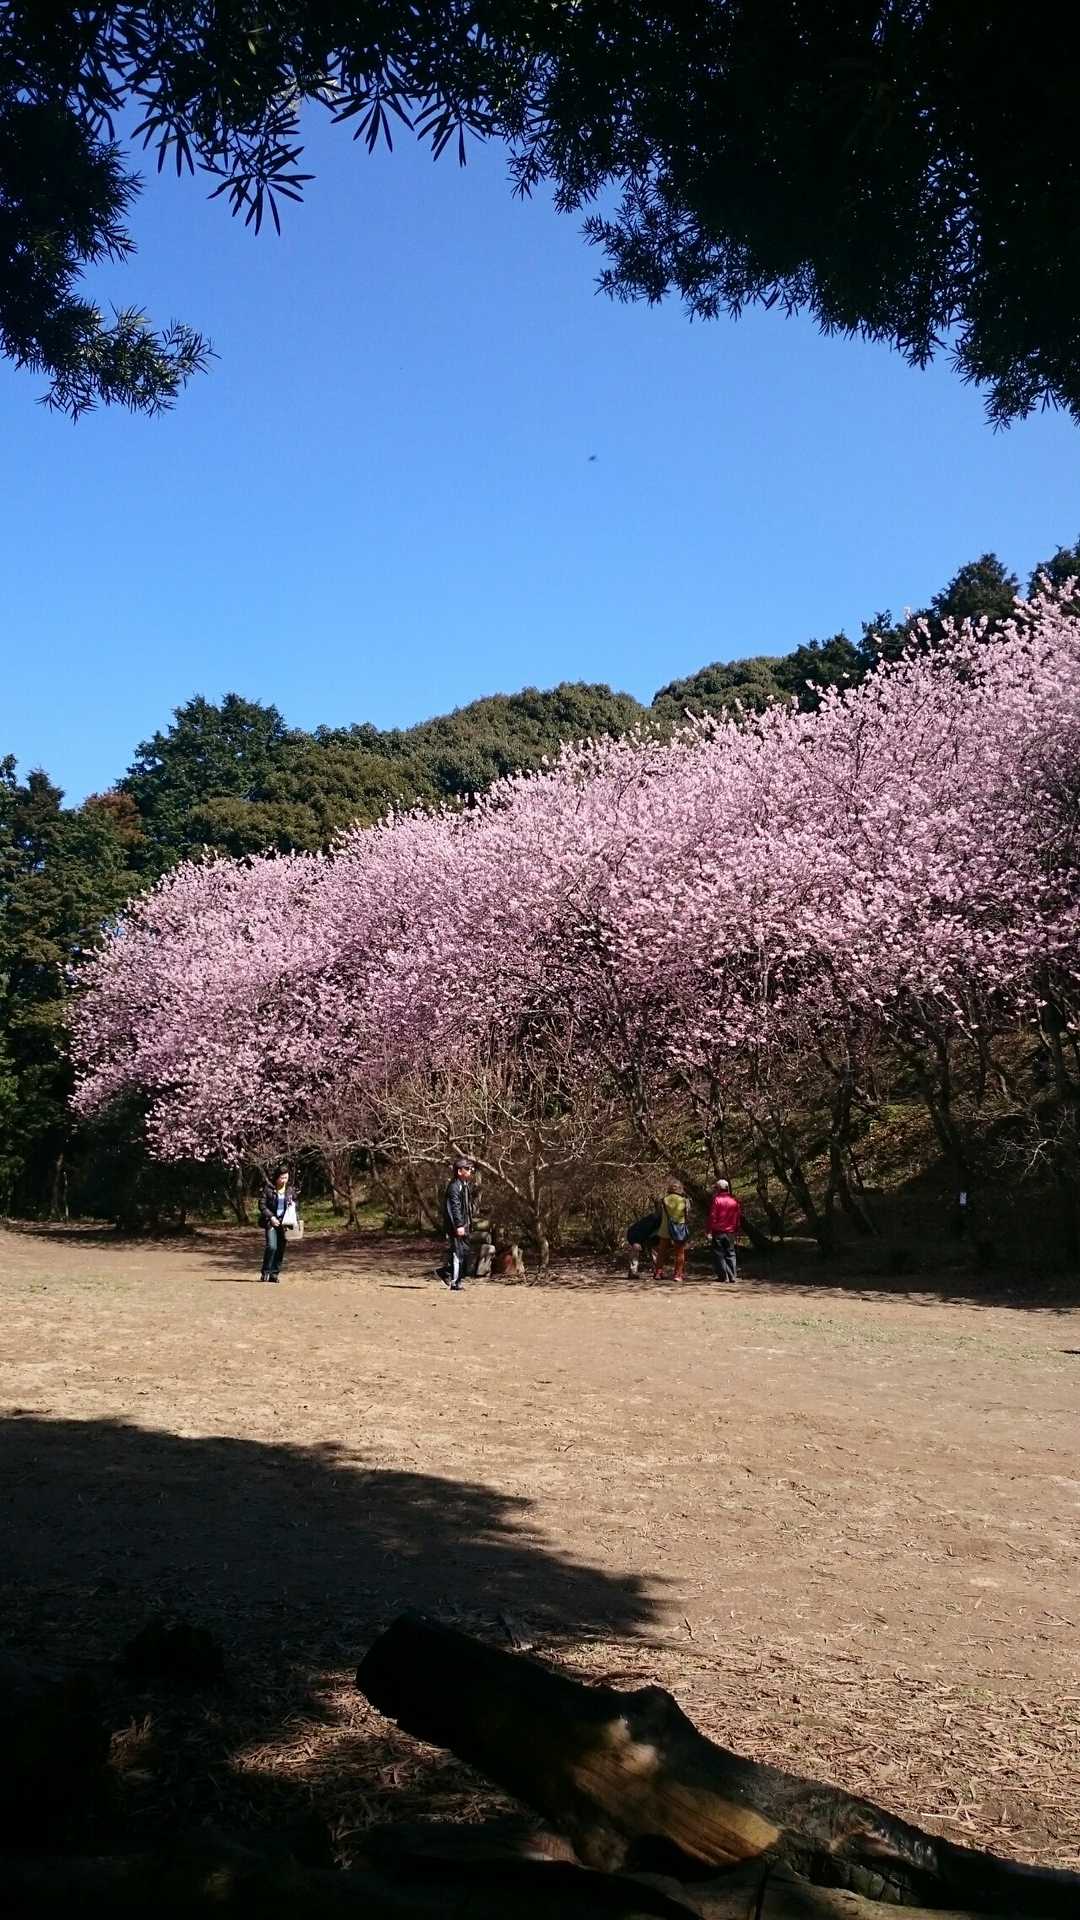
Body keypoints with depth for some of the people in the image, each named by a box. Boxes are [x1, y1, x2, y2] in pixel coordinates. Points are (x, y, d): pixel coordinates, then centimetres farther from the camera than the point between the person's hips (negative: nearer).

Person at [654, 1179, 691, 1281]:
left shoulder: (663, 1200, -3)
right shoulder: (685, 1201, -3)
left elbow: (660, 1216, 5)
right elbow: (688, 1217, 1)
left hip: (665, 1231, 1)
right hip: (680, 1231, -1)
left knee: (661, 1253, 14)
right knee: (680, 1253, 9)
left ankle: (659, 1273, 13)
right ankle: (678, 1275, 6)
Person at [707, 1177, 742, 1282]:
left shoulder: (716, 1200, -8)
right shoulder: (734, 1201, 7)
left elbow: (712, 1216, -11)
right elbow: (739, 1217, 11)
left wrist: (710, 1231, -7)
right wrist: (737, 1232, 18)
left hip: (718, 1232, -4)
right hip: (731, 1233, 4)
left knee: (719, 1254, 4)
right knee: (730, 1254, 10)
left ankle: (722, 1276, 0)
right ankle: (732, 1277, 5)